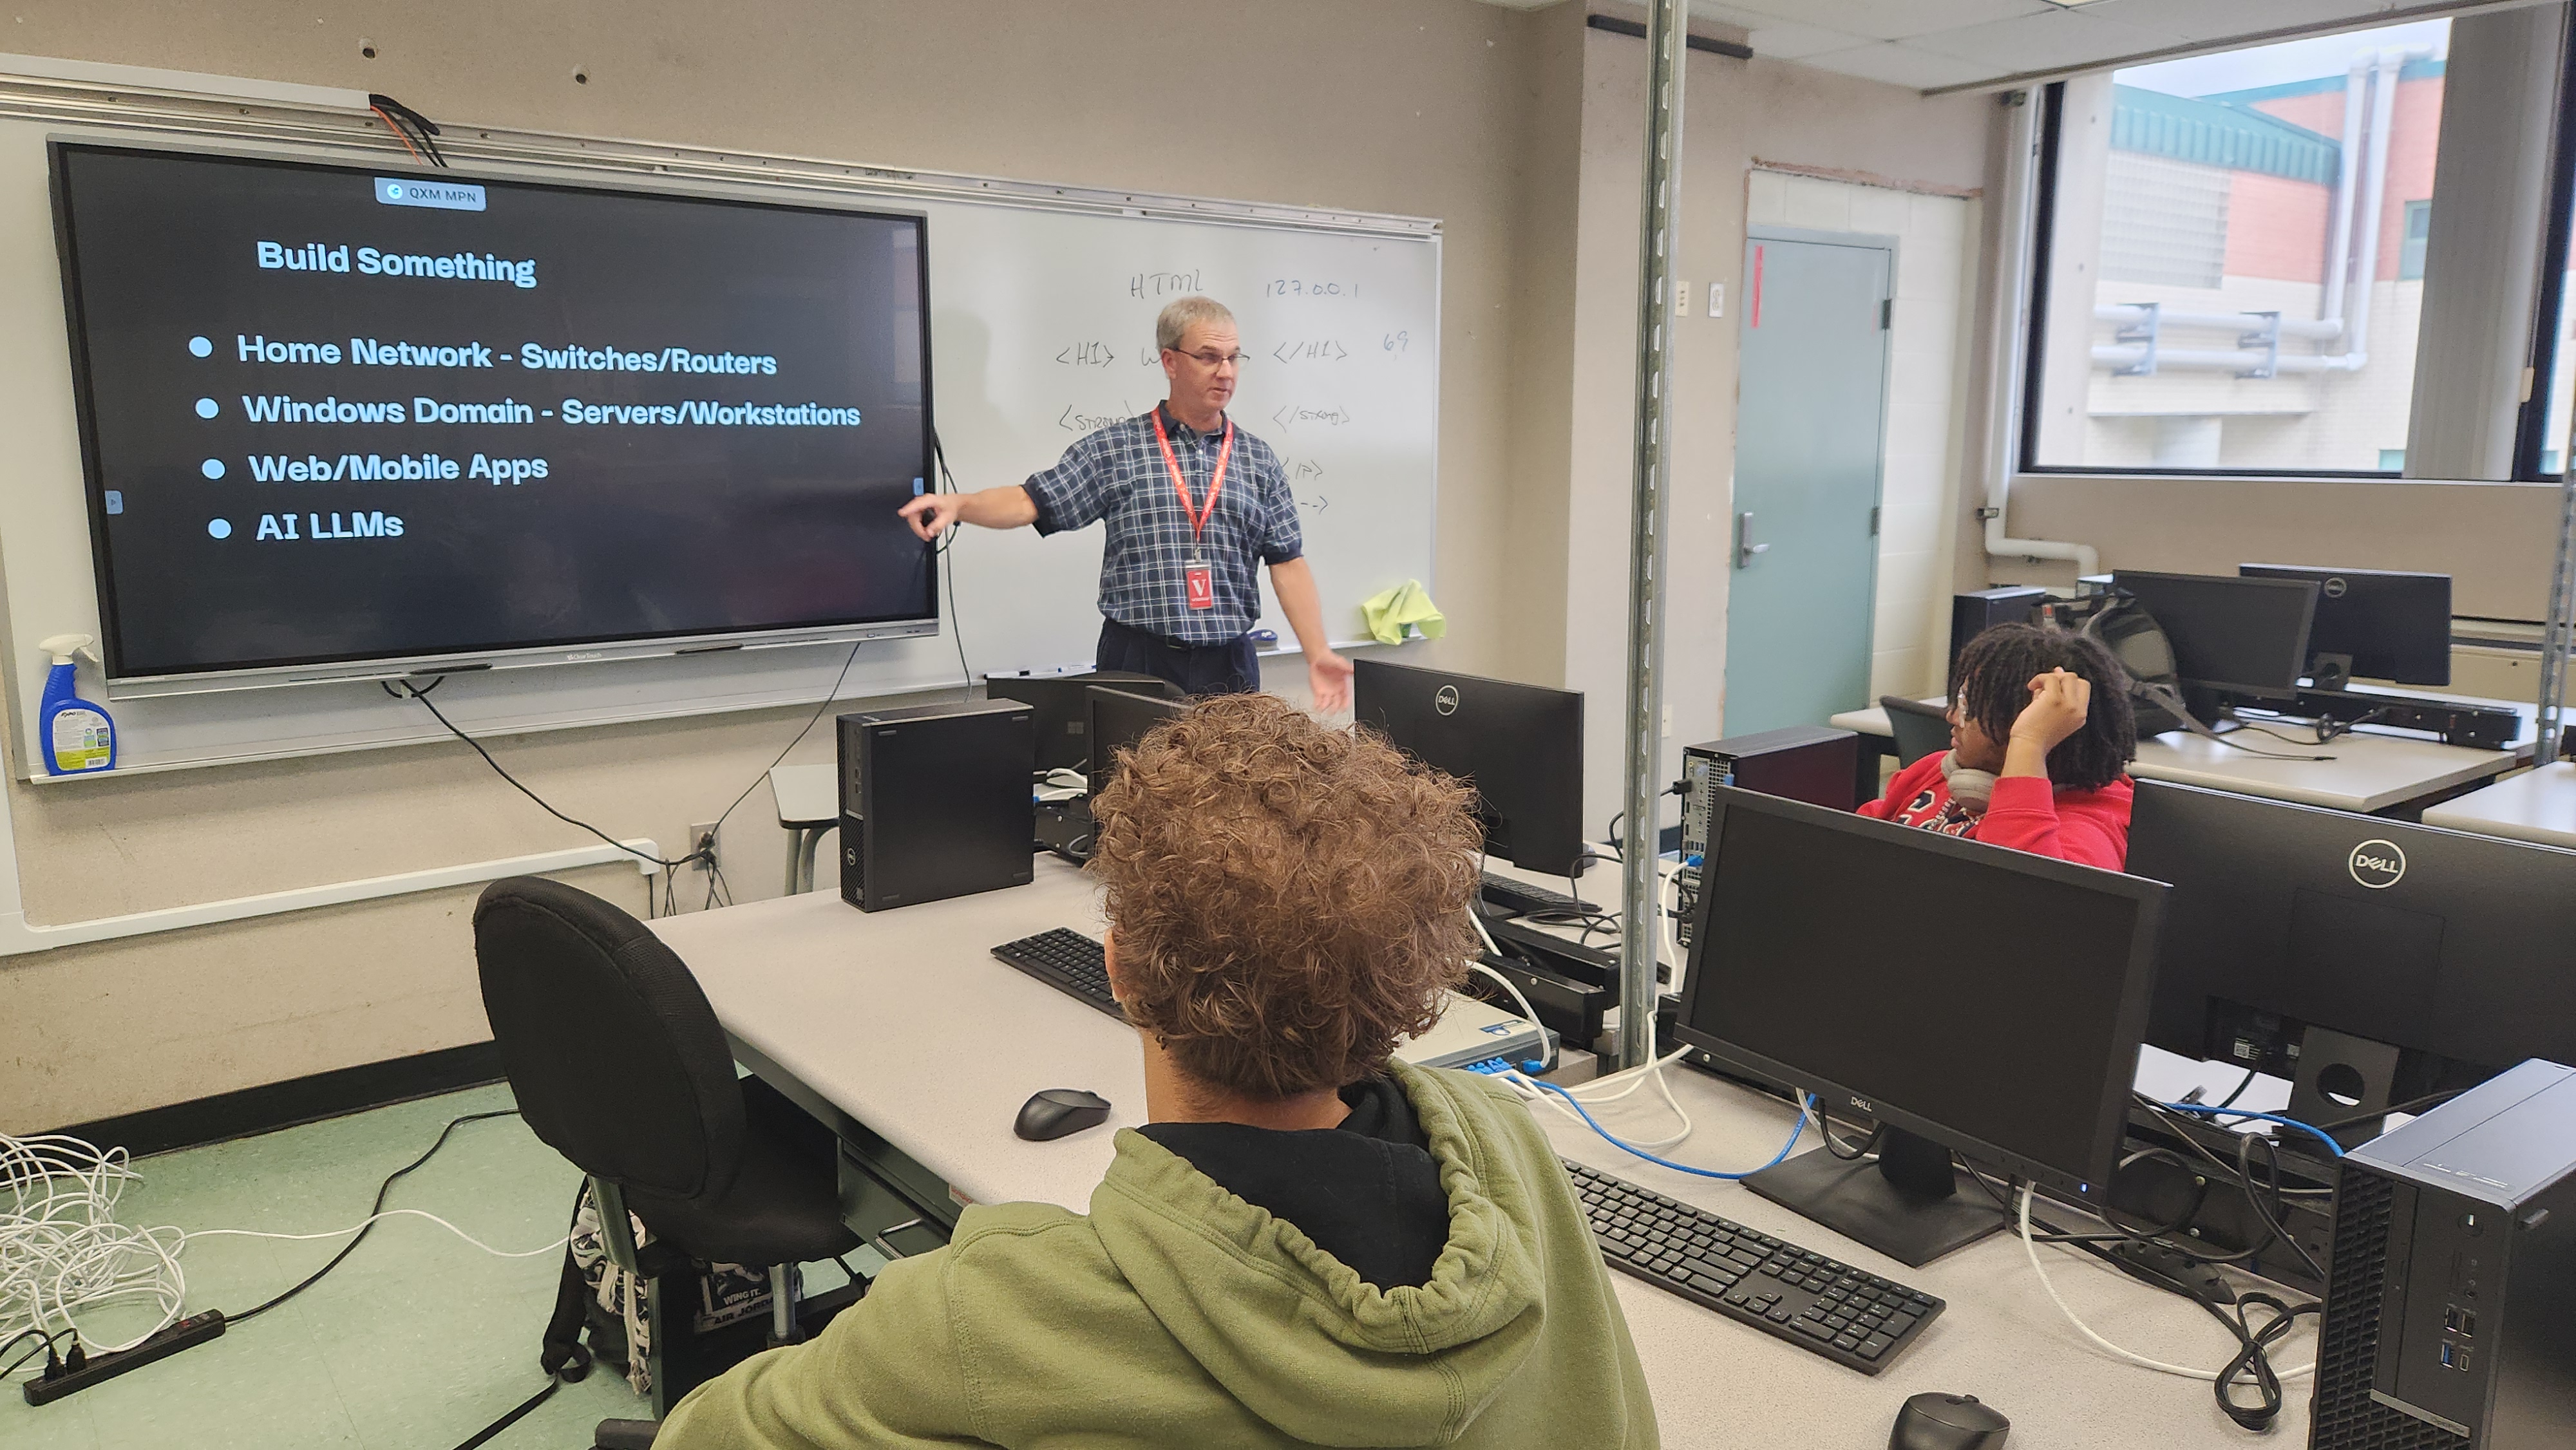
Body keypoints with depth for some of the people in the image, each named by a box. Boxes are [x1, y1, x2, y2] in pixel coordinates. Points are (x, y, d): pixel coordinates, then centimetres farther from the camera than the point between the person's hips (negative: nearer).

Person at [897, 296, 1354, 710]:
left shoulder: (1259, 460, 10)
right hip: (1137, 660, -2)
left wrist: (1318, 654, -2)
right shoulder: (1114, 449, 3)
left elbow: (1288, 565, 7)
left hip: (1229, 665, 2)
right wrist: (958, 505, -21)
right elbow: (1032, 501, -2)